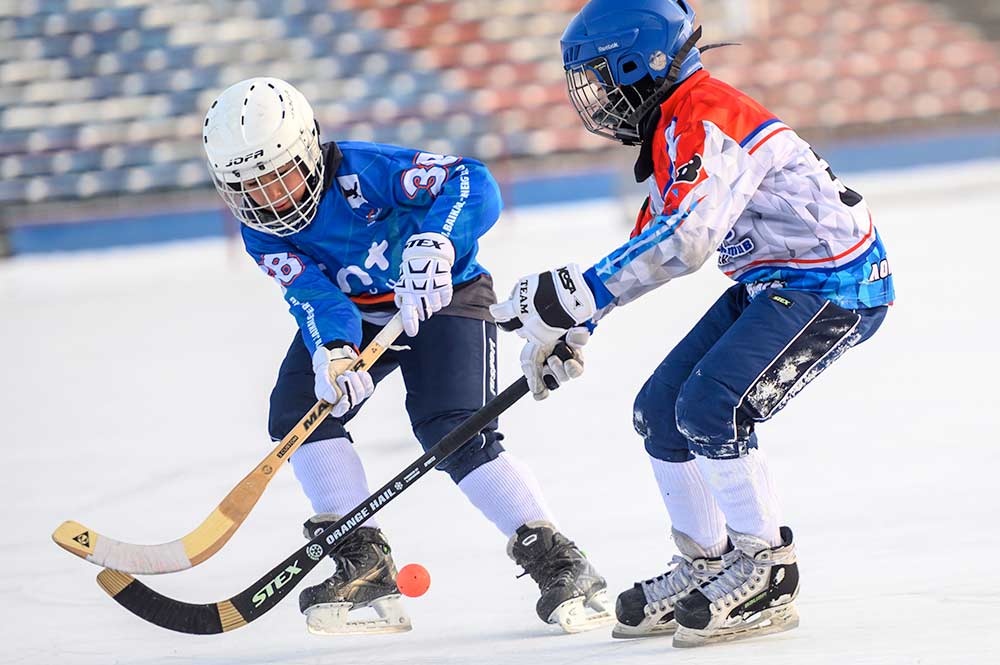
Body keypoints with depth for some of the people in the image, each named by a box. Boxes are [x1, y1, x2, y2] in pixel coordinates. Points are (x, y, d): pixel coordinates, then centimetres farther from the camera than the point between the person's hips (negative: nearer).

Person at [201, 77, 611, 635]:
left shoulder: (364, 170, -29)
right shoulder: (262, 232, -12)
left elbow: (474, 184, -37)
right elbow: (313, 294, -26)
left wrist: (434, 245, -55)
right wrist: (332, 353, -47)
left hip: (444, 297, -6)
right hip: (353, 313, 6)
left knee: (455, 433, -24)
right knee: (298, 405, -18)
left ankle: (559, 563, -19)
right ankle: (364, 565, -15)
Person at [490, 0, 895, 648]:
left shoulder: (705, 120, -22)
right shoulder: (670, 130, 12)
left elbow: (684, 239, -35)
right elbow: (645, 246, 22)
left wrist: (577, 294, -34)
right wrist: (570, 327, 16)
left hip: (835, 285, -11)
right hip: (773, 283, 11)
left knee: (709, 408, -23)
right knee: (660, 410, 8)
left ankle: (769, 578, -12)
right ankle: (706, 568, 20)